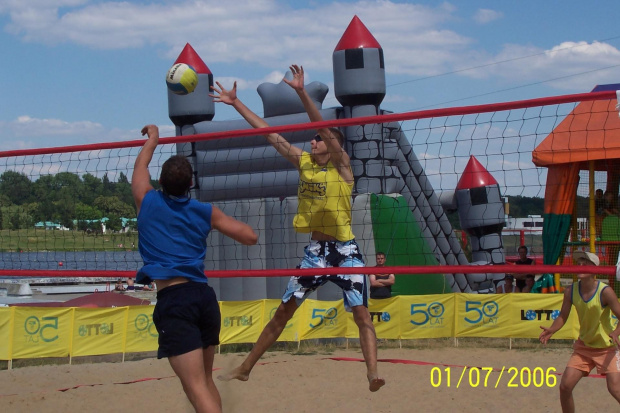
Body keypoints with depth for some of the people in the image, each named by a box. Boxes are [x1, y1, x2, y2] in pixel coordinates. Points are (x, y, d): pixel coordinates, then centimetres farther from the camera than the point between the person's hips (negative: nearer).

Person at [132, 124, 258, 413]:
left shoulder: (147, 202, 5)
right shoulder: (205, 212, 10)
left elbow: (140, 167, 25)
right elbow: (250, 237, 13)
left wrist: (153, 137, 42)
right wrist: (218, 221, 30)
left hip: (173, 301, -4)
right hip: (204, 297, 4)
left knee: (196, 388, -12)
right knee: (205, 380, 22)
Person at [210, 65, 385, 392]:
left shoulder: (341, 165, -6)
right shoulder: (303, 162, 8)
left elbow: (325, 129, -21)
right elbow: (269, 133, 9)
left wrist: (302, 93, -31)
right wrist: (236, 104, 9)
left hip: (345, 250, -5)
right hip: (315, 250, 5)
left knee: (361, 314, -13)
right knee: (283, 311, 8)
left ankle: (373, 372, -19)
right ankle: (245, 368, 13)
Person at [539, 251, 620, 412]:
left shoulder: (605, 292, -20)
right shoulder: (570, 291, -7)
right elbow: (562, 317, 3)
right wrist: (551, 330, -17)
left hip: (607, 348, -5)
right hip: (583, 347, 5)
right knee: (565, 386, -3)